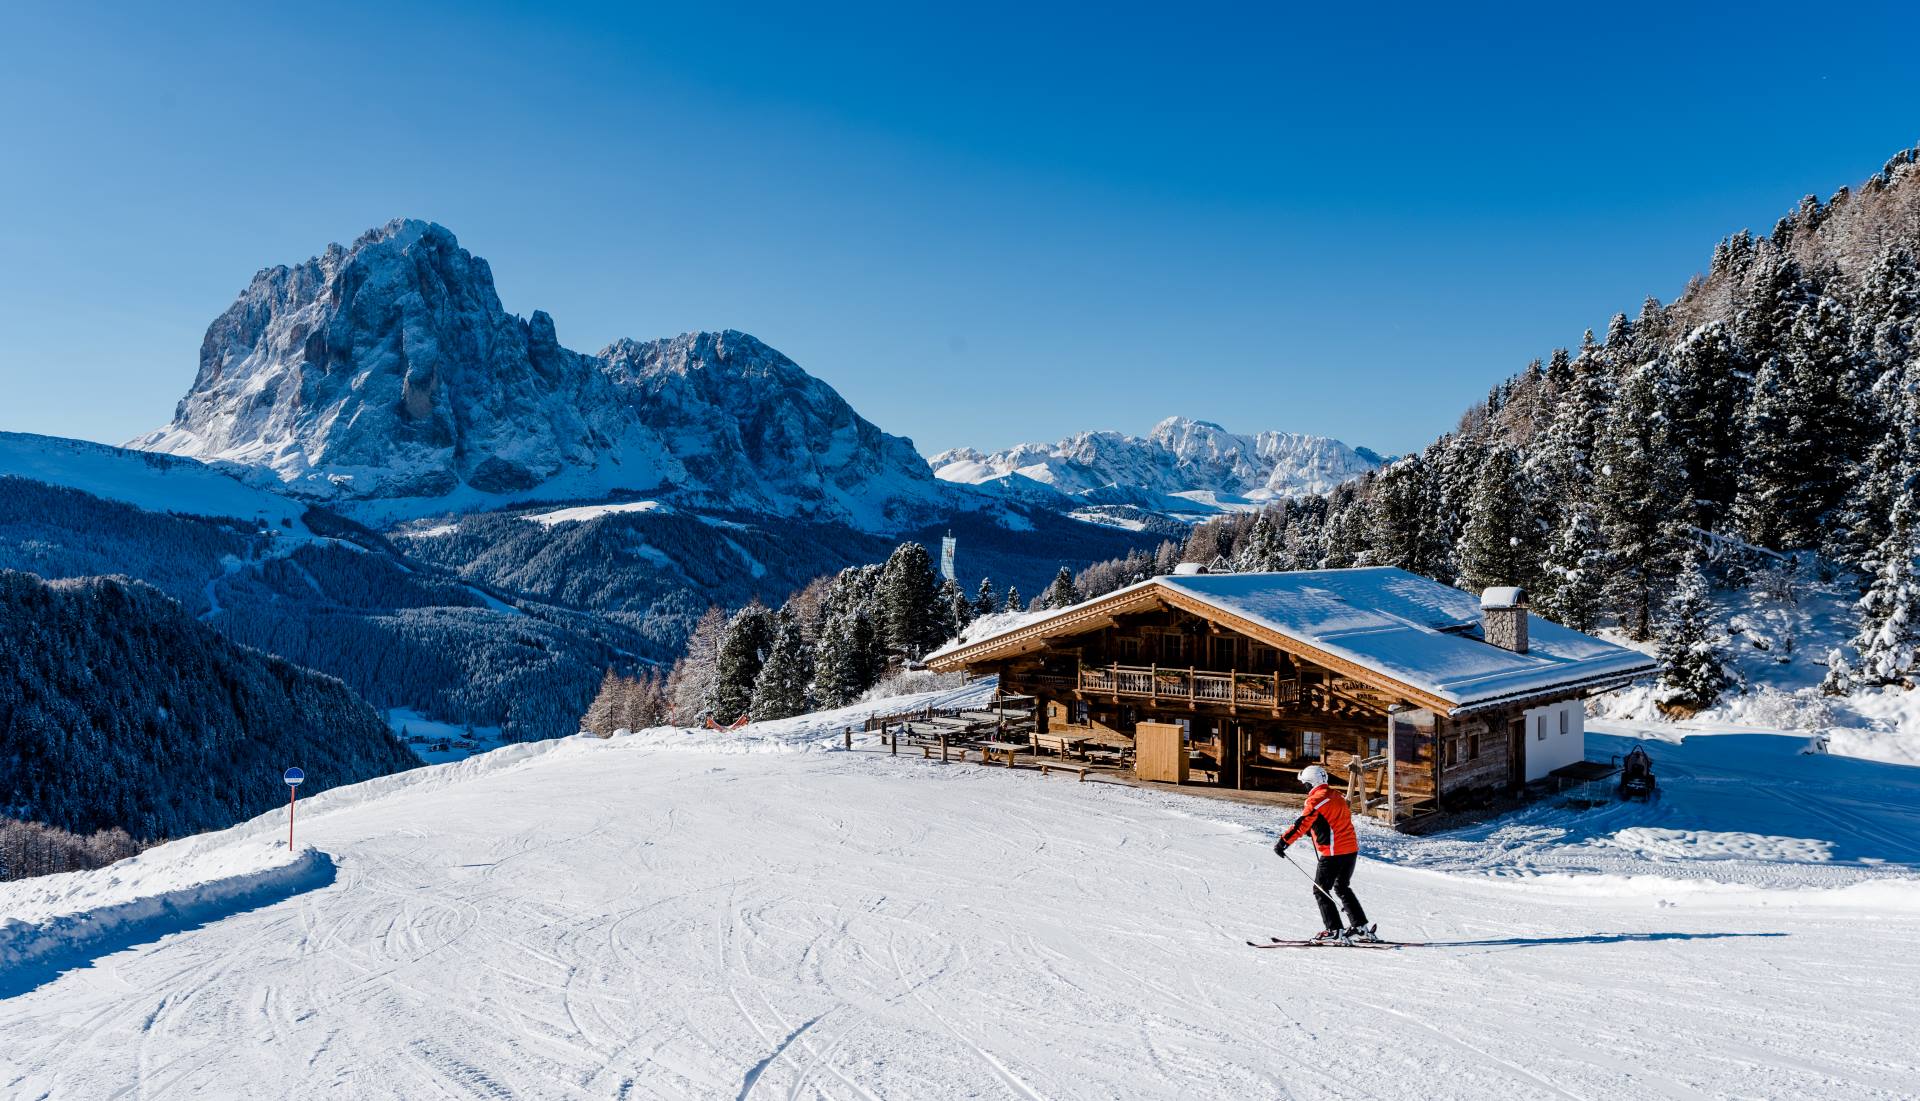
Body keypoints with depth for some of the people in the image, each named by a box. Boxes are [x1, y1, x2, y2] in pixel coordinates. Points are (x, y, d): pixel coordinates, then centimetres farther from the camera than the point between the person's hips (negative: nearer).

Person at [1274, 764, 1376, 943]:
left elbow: (1301, 825, -21)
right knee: (1342, 888, 23)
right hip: (1352, 850, 8)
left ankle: (1335, 931, -1)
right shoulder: (1336, 796, 13)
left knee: (1320, 891, 3)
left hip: (1333, 853, -8)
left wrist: (1283, 841, -22)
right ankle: (1361, 927, 21)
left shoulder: (1316, 800, -12)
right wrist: (1314, 829, 25)